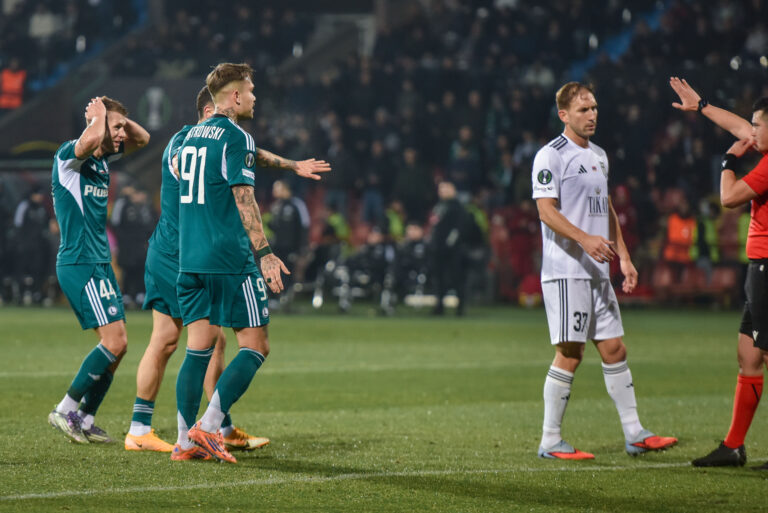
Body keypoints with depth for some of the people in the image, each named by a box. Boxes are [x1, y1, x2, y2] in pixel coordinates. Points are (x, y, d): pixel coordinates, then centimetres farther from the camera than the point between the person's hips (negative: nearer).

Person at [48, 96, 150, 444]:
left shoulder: (103, 158, 13)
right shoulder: (69, 155, -12)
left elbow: (142, 138, 26)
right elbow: (91, 138, -36)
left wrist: (117, 116, 8)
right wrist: (99, 114, -16)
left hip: (99, 264, 9)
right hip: (80, 264, -9)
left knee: (116, 344, 7)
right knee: (114, 342, -15)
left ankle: (84, 420, 13)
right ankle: (65, 411, -8)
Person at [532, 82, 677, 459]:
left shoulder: (599, 155, 18)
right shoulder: (551, 155, -8)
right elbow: (545, 209, -16)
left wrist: (623, 256, 19)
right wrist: (585, 239, -29)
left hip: (597, 271, 8)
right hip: (565, 270, -8)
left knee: (614, 348, 8)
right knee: (570, 353, -7)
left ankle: (634, 434, 12)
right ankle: (550, 442, 0)